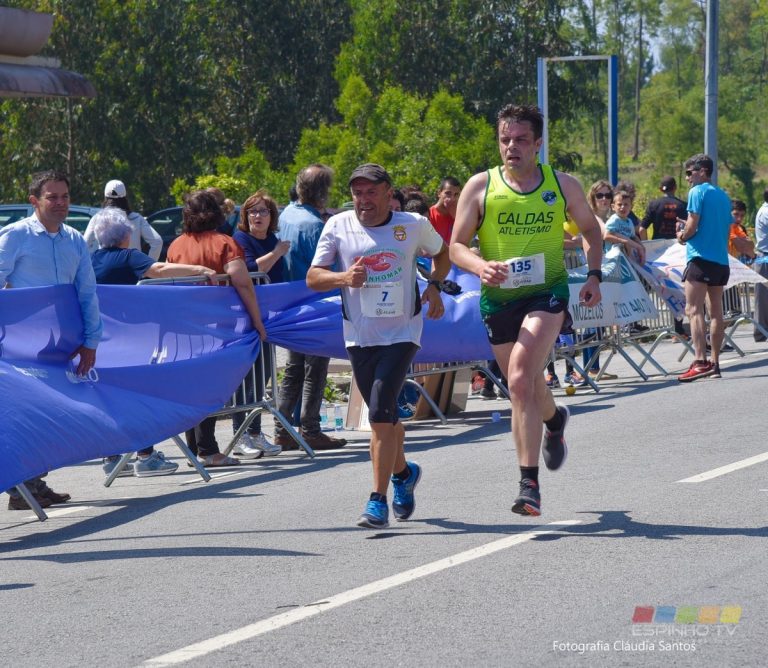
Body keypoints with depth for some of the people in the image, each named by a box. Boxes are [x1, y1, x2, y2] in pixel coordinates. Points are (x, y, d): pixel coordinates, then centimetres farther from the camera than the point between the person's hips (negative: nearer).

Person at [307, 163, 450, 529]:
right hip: (359, 336, 3)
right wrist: (344, 277, -21)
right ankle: (403, 472, 43)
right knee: (384, 414, 12)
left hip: (402, 333, -3)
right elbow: (313, 278, -2)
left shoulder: (414, 225, -2)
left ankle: (378, 500, -14)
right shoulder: (338, 227, -2)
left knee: (380, 410, -17)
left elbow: (442, 253, 18)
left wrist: (434, 286, 0)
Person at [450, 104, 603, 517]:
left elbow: (590, 229, 18)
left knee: (521, 380, -24)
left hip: (547, 293, -3)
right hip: (498, 298, 3)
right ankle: (555, 420, 53)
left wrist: (593, 275, 3)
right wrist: (481, 266, -20)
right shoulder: (480, 187, -1)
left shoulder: (563, 186, 2)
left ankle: (529, 483, -23)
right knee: (523, 387, 15)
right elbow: (456, 246, 1)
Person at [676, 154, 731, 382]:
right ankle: (715, 362, 13)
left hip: (701, 258, -8)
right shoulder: (723, 196, 17)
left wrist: (682, 236, 7)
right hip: (722, 260, 8)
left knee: (694, 310, -12)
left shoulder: (697, 192, -6)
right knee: (716, 311, 12)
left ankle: (700, 361, -25)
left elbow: (692, 226, -13)